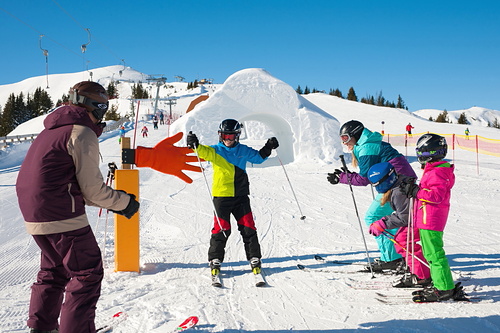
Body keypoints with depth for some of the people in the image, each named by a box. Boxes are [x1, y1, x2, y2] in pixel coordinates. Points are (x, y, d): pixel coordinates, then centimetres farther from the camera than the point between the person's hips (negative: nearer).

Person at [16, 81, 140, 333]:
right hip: (62, 217, -10)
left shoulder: (52, 131, 19)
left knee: (54, 270, 25)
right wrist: (123, 202, 3)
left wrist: (111, 201, 17)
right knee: (88, 273, 1)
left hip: (35, 216, 10)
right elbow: (92, 189, -13)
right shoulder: (83, 133, -11)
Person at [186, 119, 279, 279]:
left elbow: (258, 157, 23)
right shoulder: (215, 151, 1)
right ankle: (215, 260, 12)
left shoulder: (243, 150, 10)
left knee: (248, 228, 3)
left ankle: (254, 259, 14)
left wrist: (268, 148, 8)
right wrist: (195, 145, -40)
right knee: (221, 229, -2)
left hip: (241, 195, 2)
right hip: (221, 195, -2)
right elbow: (205, 152, -20)